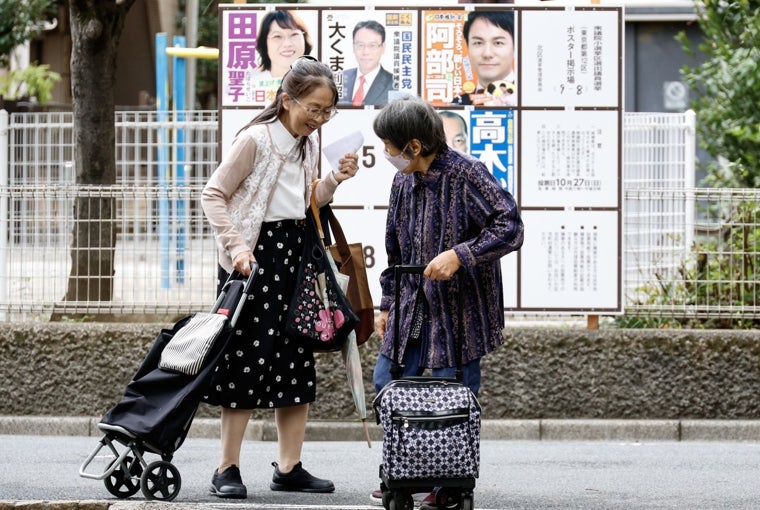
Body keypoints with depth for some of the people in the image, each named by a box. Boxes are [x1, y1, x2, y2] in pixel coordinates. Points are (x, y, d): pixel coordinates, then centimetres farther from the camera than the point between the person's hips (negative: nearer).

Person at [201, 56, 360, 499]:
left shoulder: (310, 143, 10)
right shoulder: (256, 139, -11)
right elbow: (214, 194, -11)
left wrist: (335, 180, 1)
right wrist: (235, 245, -19)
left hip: (296, 251, 7)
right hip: (257, 253, -7)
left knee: (297, 362, 6)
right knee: (250, 358, -7)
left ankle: (290, 467, 12)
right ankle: (228, 469, -1)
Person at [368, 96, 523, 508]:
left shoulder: (466, 174, -15)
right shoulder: (403, 181, 8)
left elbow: (510, 227, -20)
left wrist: (460, 255, -28)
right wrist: (387, 303, 17)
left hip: (458, 309, -7)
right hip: (412, 308, 7)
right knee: (387, 385, 8)